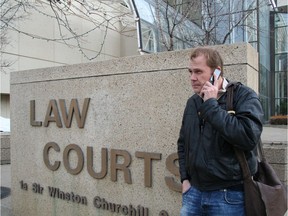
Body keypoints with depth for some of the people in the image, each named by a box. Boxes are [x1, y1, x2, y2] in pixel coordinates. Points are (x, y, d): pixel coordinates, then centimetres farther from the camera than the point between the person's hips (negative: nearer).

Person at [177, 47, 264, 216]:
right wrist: (185, 178, 9)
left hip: (229, 195, -5)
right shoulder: (193, 102, 8)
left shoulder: (244, 96, -9)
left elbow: (249, 137, -26)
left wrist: (211, 105, -20)